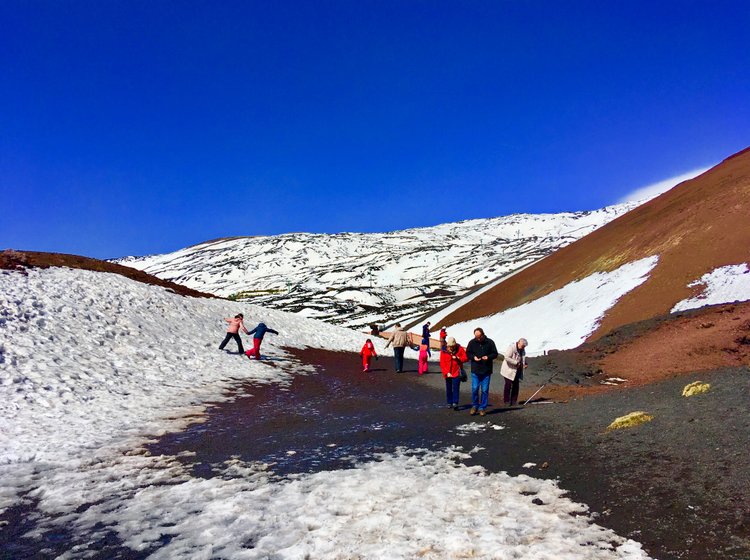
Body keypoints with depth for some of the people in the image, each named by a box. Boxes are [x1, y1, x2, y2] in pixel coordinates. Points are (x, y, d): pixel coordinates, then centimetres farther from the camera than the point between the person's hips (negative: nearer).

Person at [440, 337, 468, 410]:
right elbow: (442, 363, -3)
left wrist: (458, 358, -17)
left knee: (455, 388, -12)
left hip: (457, 373, -2)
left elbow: (466, 358, -2)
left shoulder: (460, 349, -4)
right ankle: (449, 403, 21)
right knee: (448, 389, 10)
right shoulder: (443, 350, -4)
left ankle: (455, 403, -14)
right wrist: (447, 372, -9)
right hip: (448, 373, 2)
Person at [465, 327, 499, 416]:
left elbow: (495, 354, 4)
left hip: (486, 371, 0)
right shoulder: (472, 342, 1)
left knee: (485, 390, 3)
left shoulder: (490, 342, -3)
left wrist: (488, 357, -15)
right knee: (475, 389, -1)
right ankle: (474, 406, 17)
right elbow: (467, 353, 10)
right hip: (475, 370, 1)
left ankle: (482, 408, 14)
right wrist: (473, 357, -10)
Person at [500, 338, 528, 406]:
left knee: (516, 386, 6)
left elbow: (523, 358, 22)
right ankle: (506, 401, 6)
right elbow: (507, 357, -25)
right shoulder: (511, 347, -18)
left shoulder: (522, 349, 7)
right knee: (508, 385, -3)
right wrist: (516, 362, -26)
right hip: (509, 370, -7)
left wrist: (525, 363, 2)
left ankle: (514, 401, 14)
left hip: (517, 371, 7)